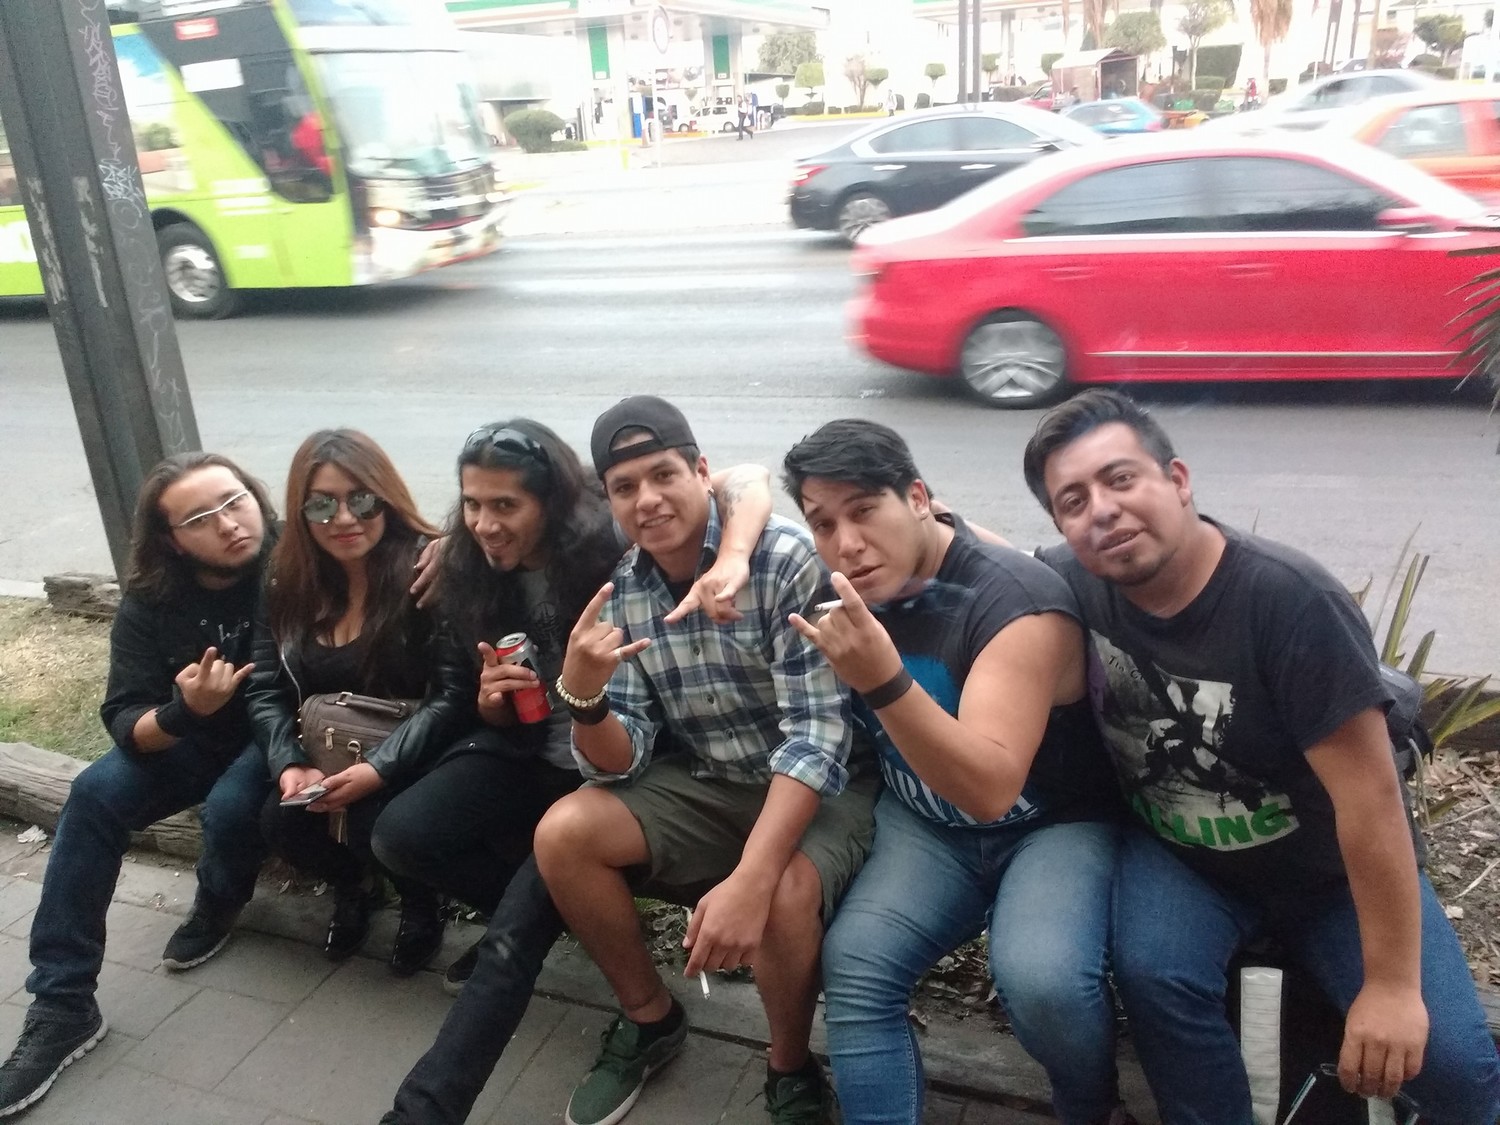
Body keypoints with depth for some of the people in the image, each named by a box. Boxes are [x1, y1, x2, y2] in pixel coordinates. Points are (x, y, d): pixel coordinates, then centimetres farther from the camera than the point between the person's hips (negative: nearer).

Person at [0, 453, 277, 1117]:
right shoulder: (150, 602, -11)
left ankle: (218, 907, 5)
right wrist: (181, 712, -35)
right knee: (94, 795, -19)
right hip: (189, 739, 4)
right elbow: (125, 724, -14)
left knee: (228, 808, -31)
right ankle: (62, 1004, -11)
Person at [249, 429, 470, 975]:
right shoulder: (286, 581, 2)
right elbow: (267, 692, 2)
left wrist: (379, 767, -29)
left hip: (410, 757, -5)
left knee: (374, 822, -30)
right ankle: (353, 886, 16)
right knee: (280, 821, -20)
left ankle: (420, 904, 7)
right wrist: (290, 764, -17)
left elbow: (456, 694, -21)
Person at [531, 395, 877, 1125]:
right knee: (562, 835, -11)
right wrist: (583, 696, -30)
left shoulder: (786, 560, -21)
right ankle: (650, 1019, 13)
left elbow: (819, 730, -26)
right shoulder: (620, 594, -4)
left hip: (822, 787, -5)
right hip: (708, 785, 5)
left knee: (781, 896, -33)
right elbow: (620, 764, -7)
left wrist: (748, 880, -36)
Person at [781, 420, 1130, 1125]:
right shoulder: (847, 587, -7)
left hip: (1057, 825, -4)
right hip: (926, 826, 5)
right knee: (854, 963, -22)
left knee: (1040, 979, -30)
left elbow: (989, 789, -33)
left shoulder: (1018, 603, -26)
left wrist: (884, 681, -47)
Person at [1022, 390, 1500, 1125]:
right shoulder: (1074, 582, -17)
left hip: (1332, 871, -1)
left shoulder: (1290, 600, -30)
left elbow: (1368, 795, -26)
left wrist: (1392, 984, -23)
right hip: (1180, 857, 2)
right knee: (1153, 974, -29)